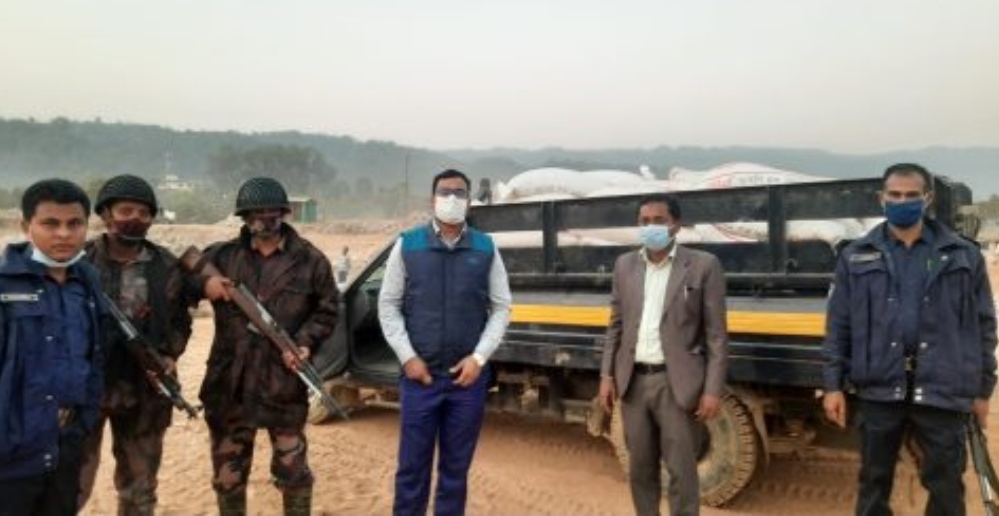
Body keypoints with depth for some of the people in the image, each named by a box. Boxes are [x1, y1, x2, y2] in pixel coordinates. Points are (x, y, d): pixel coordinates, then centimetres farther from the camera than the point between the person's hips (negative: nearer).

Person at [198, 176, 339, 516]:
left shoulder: (309, 260, 0)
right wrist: (202, 282, -12)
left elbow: (327, 309, 3)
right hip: (230, 383, 2)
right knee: (228, 472, 16)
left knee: (292, 469, 10)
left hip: (284, 383, -2)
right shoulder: (222, 255, 5)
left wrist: (306, 342, -12)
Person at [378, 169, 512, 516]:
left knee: (456, 469, 12)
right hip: (419, 375, -1)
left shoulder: (486, 249, 4)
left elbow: (501, 308, 4)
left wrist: (479, 357, -7)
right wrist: (407, 357, -7)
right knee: (412, 467, 8)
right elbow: (388, 305, 2)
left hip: (469, 377, 1)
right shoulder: (408, 245, 1)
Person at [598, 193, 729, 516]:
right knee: (640, 469, 15)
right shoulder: (625, 265, 8)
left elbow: (716, 335, -6)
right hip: (634, 382, 4)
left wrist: (713, 390, -11)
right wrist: (607, 375, 7)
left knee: (682, 472, 4)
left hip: (677, 384, -4)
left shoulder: (704, 265, -5)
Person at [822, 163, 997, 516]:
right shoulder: (856, 256, 4)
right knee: (874, 480, 12)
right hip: (878, 387, 0)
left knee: (946, 485, 10)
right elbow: (838, 326, 3)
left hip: (942, 389, 0)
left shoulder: (964, 256, 4)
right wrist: (833, 385, -2)